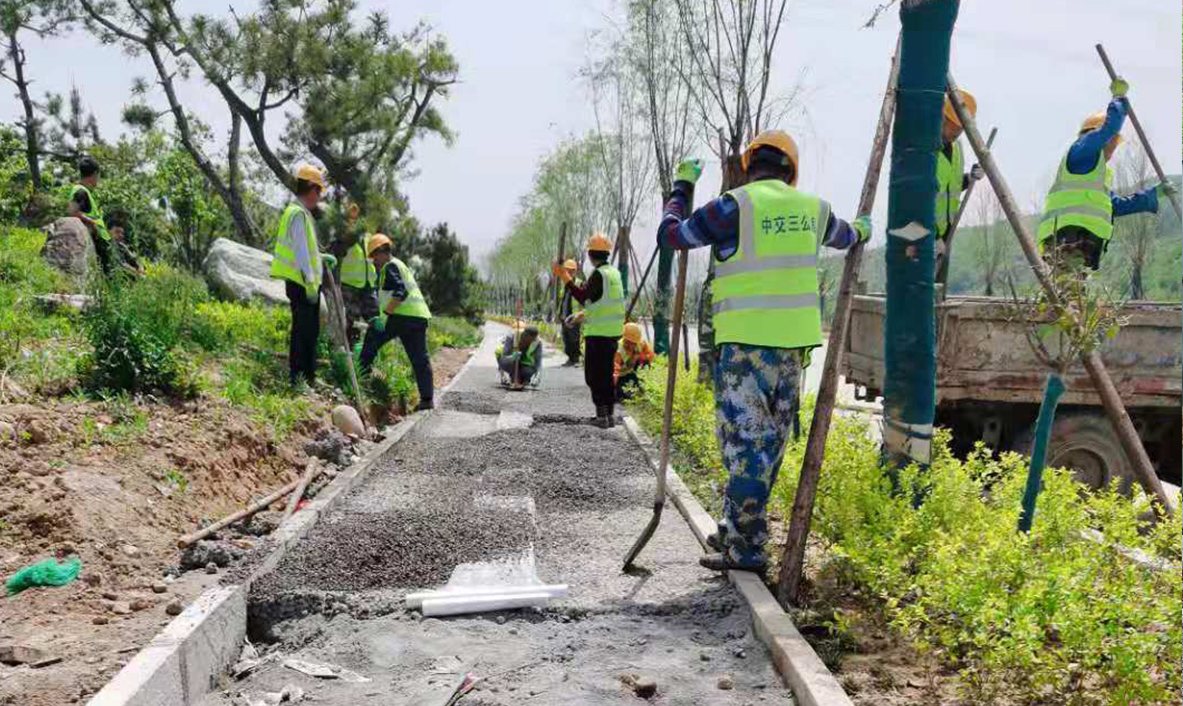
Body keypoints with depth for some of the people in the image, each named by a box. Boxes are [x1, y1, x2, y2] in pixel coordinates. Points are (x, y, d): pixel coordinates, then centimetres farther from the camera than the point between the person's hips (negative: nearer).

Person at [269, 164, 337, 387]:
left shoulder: (303, 213, 17)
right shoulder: (298, 214, -15)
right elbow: (300, 251, -21)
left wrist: (321, 257, 22)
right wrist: (310, 283, -22)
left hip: (307, 284, 10)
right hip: (302, 284, -10)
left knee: (311, 331, 16)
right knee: (302, 331, -6)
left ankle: (308, 376, 25)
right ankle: (297, 377, -1)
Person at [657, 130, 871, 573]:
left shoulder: (737, 205, -6)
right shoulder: (811, 208, 11)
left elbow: (670, 235, 1)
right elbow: (841, 237, 34)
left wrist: (682, 188, 17)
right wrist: (860, 231, 58)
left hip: (747, 342, -6)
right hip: (794, 341, 6)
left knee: (745, 441, -4)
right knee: (768, 441, 13)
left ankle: (747, 548, -3)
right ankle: (736, 532, 25)